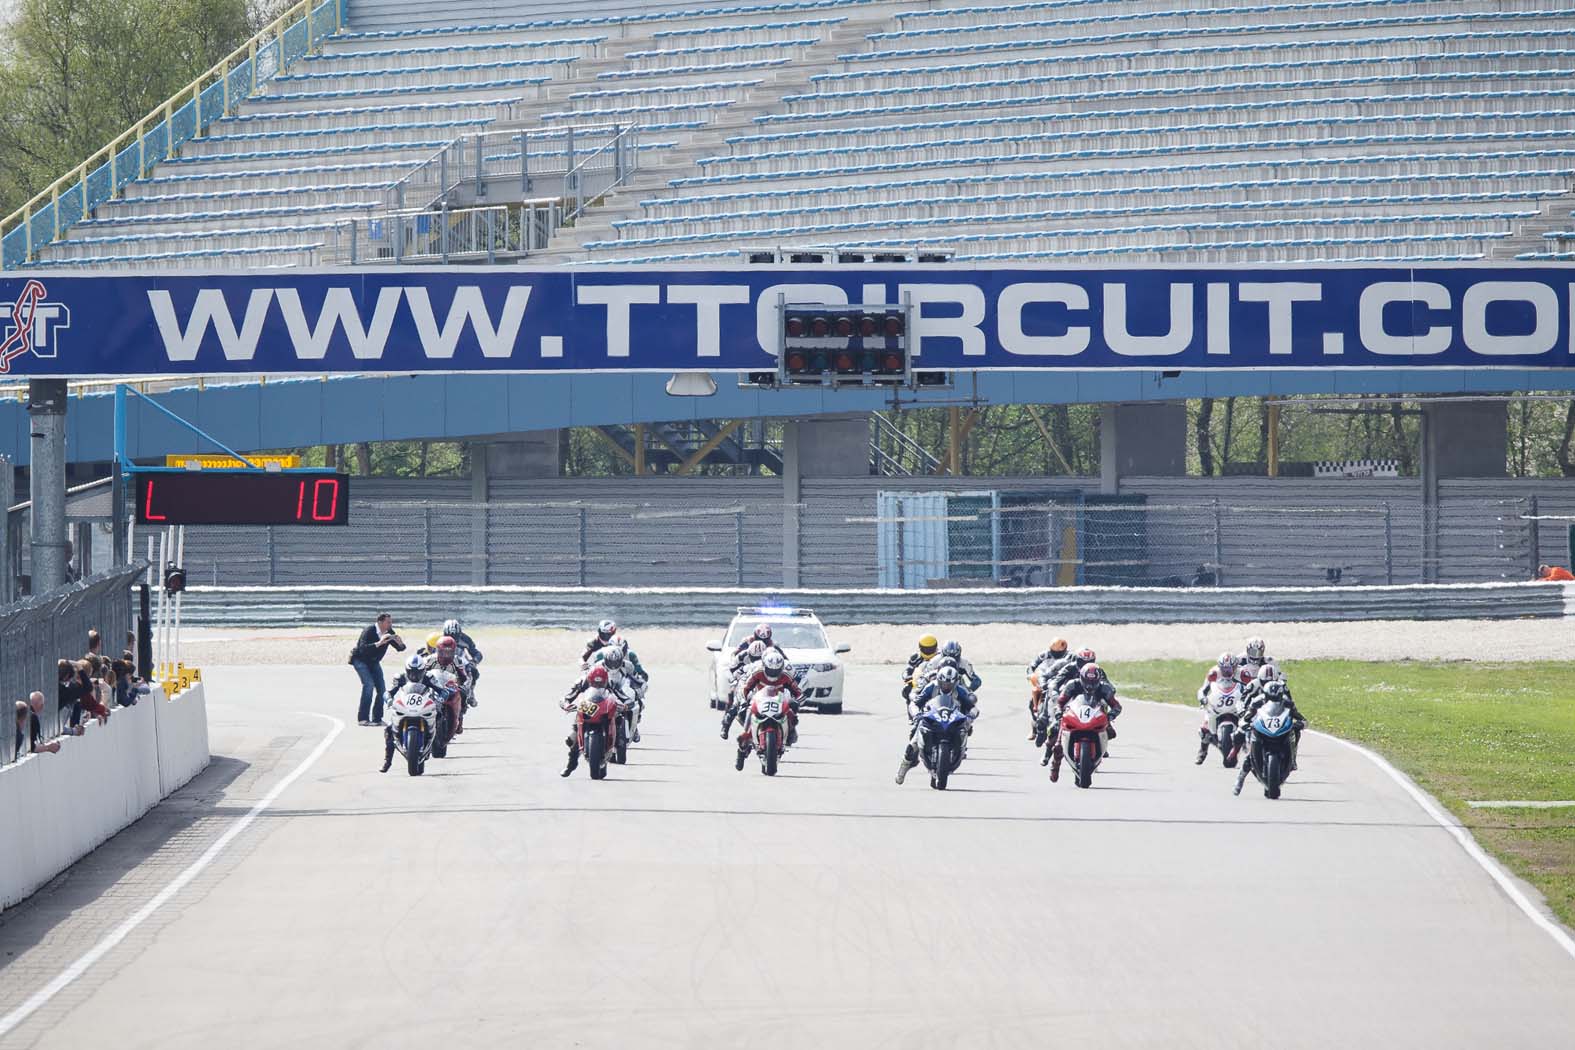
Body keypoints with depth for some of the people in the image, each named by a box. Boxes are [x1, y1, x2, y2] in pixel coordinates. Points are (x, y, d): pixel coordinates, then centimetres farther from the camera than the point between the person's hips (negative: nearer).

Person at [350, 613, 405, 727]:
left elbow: (401, 649, -5)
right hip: (360, 660, -7)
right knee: (369, 684, -22)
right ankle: (362, 718, -20)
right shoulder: (369, 631, -26)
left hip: (374, 661, 7)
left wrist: (400, 643, -29)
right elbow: (362, 649, -38)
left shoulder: (389, 633, -8)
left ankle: (377, 718, 7)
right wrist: (379, 643, -47)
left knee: (381, 688, -2)